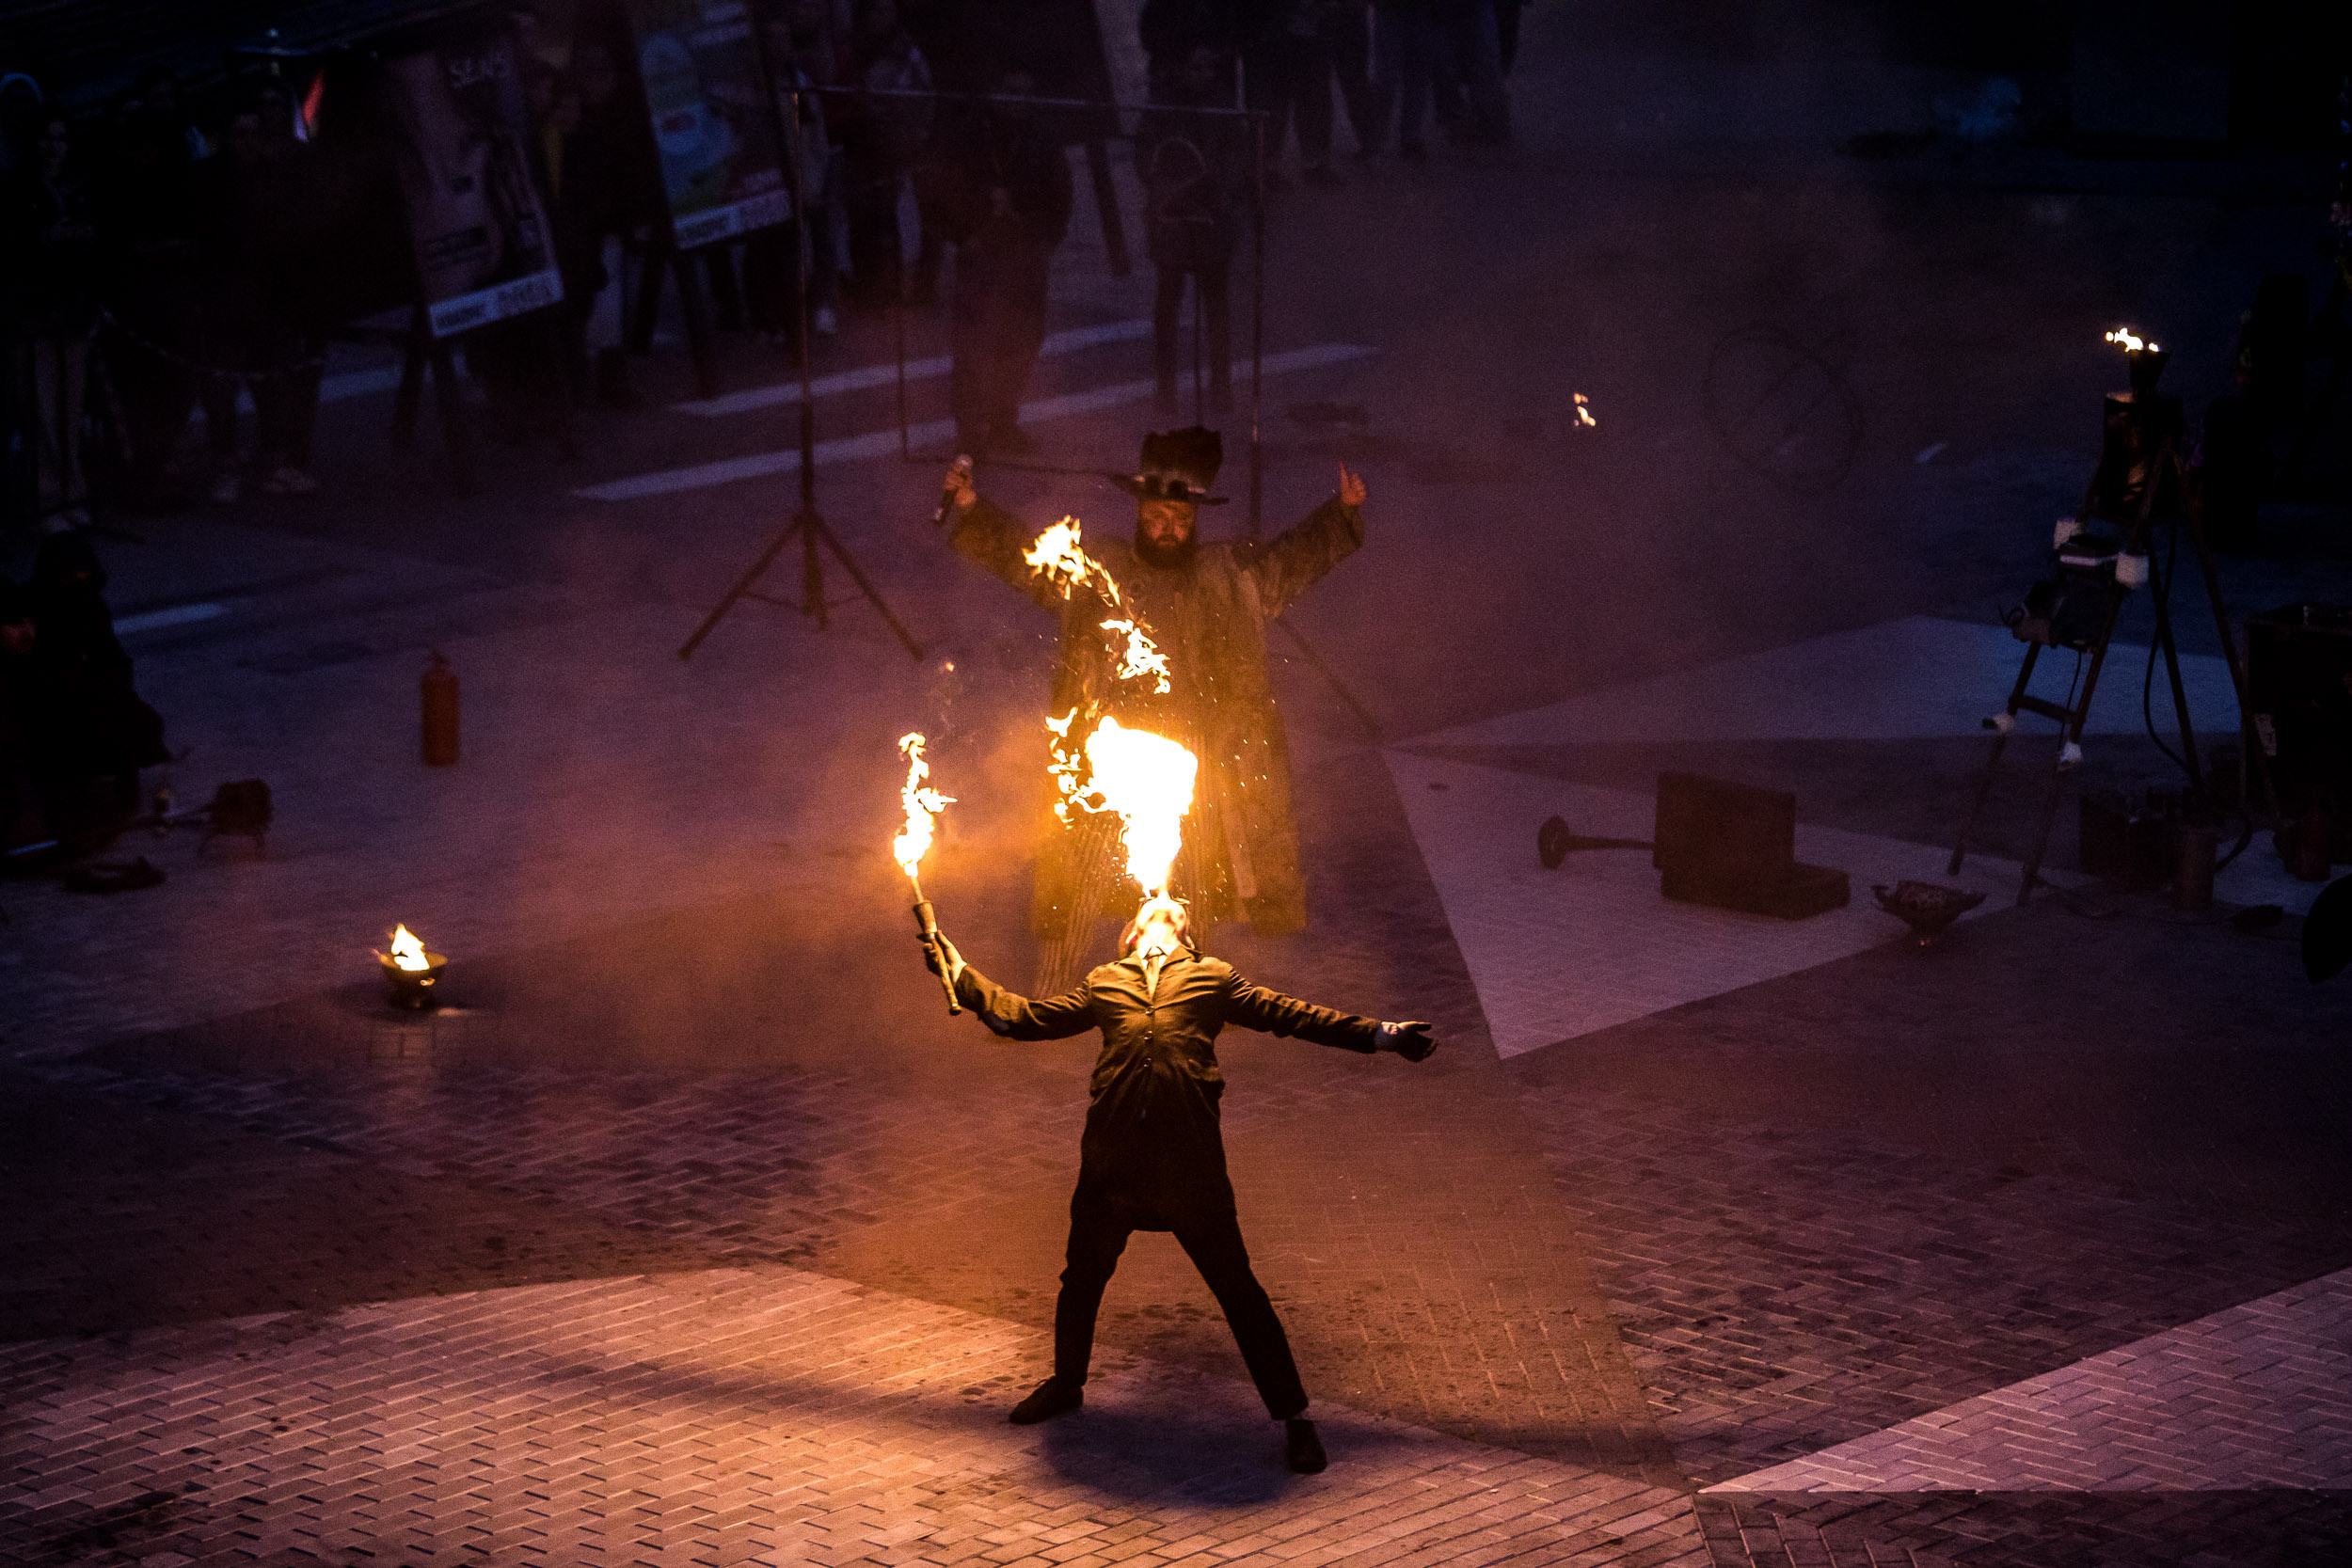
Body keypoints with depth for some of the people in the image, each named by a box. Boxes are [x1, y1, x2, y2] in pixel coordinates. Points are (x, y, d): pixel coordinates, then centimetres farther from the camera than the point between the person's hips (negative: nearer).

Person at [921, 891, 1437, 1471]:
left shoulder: (1213, 978, 20)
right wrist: (961, 976, 26)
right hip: (1111, 1159, 2)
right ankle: (1066, 1383, 41)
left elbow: (1290, 1015, 18)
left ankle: (1292, 1416, 6)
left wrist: (1380, 1035, 14)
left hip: (1191, 1162, -2)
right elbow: (1028, 1018, 27)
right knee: (1082, 1277, 16)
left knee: (1237, 1287, -2)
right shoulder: (1102, 984, 23)